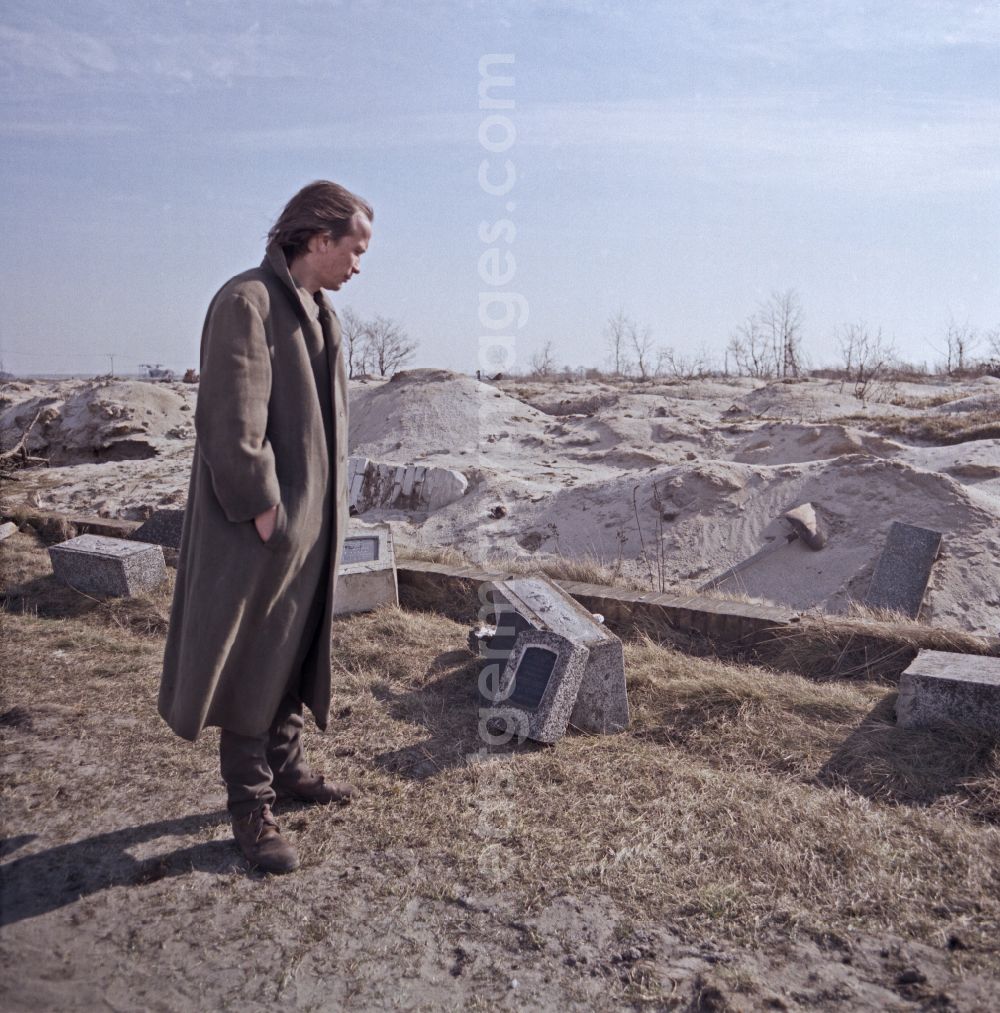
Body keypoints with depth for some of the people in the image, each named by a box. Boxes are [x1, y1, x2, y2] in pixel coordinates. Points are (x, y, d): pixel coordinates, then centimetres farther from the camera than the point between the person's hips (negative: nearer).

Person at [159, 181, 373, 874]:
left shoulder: (315, 310, 13)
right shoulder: (247, 303, -16)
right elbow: (232, 425, -21)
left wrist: (330, 508, 14)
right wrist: (263, 510, -19)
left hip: (312, 523, 9)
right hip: (264, 527, -9)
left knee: (295, 655, 19)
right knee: (252, 666, 3)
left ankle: (286, 768, 35)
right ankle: (251, 807, 17)